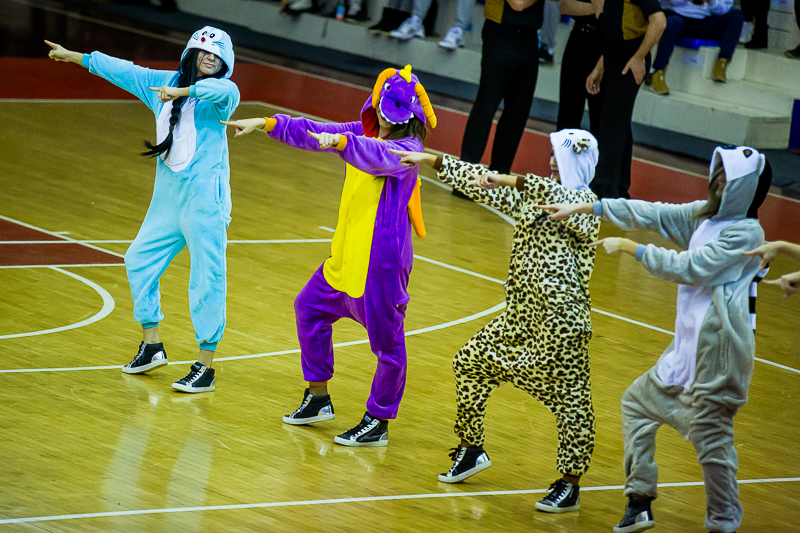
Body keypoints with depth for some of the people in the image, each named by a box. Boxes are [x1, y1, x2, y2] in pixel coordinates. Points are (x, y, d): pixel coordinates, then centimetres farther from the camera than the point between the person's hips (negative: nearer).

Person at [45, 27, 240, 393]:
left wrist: (183, 92, -37)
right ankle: (152, 346, 30)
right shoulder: (164, 82, 12)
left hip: (205, 201, -8)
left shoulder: (217, 91, -6)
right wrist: (76, 57, 30)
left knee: (207, 279, -7)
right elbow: (124, 71, 22)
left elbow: (226, 92, -30)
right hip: (167, 198, 8)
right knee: (140, 260, 16)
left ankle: (205, 367, -2)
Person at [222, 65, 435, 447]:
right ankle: (318, 399, 32)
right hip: (347, 254, 9)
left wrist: (339, 141, -53)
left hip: (381, 261, -9)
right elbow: (312, 133, 14)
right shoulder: (363, 133, 7)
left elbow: (378, 155, -37)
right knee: (310, 308, 19)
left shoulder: (406, 148, -17)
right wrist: (265, 124, 12)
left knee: (386, 341, -2)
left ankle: (378, 423, 11)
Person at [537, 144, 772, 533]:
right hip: (690, 341, 10)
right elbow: (655, 215, 14)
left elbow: (690, 268, -17)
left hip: (719, 343, -10)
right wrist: (585, 208, 13)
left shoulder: (746, 232, -14)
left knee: (710, 435, -9)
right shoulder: (707, 214, 10)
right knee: (639, 401, 18)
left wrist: (630, 248, -10)